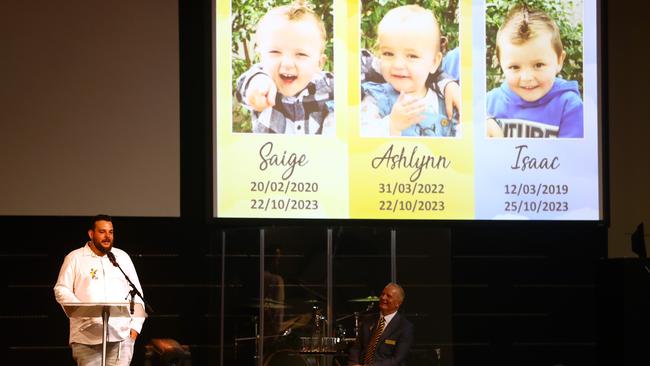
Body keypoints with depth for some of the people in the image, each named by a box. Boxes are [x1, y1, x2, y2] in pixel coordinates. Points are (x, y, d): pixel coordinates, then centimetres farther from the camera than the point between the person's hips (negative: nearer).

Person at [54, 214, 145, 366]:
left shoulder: (123, 257, 18)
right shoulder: (75, 258, 9)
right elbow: (61, 290, 4)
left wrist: (136, 326, 6)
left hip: (121, 335, 2)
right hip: (87, 337, -2)